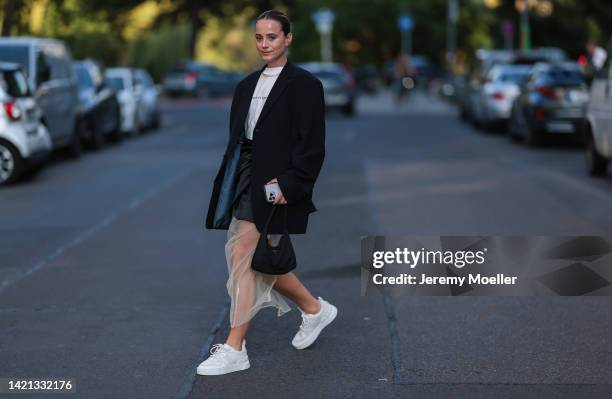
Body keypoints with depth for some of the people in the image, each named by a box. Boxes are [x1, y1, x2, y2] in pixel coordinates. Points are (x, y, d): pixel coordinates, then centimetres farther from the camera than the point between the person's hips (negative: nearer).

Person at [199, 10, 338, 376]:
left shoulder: (305, 85, -5)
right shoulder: (247, 85, 16)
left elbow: (312, 146, -10)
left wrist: (289, 184, -19)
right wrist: (228, 184, 11)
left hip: (275, 183, -8)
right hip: (245, 177, 8)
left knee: (243, 253, -11)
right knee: (256, 259, 10)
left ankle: (234, 349, -4)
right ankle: (314, 308, 31)